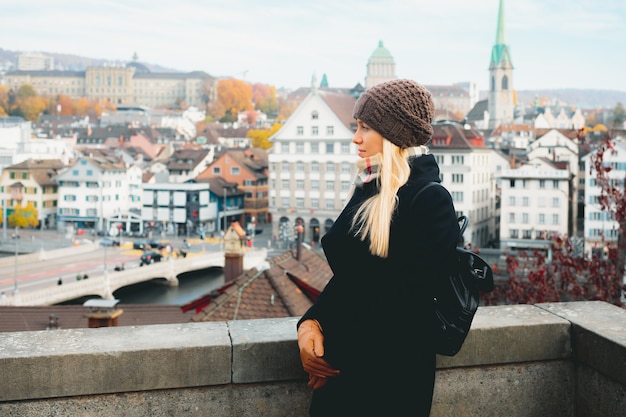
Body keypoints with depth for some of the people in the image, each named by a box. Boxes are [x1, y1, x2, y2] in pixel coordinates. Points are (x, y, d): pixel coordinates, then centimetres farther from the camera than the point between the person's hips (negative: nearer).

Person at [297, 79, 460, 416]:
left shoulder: (430, 201, -16)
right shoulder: (367, 191, 8)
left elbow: (406, 299, -19)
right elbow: (345, 275, 8)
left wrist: (338, 352, -14)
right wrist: (310, 322, -9)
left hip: (390, 375, -7)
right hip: (344, 363, 7)